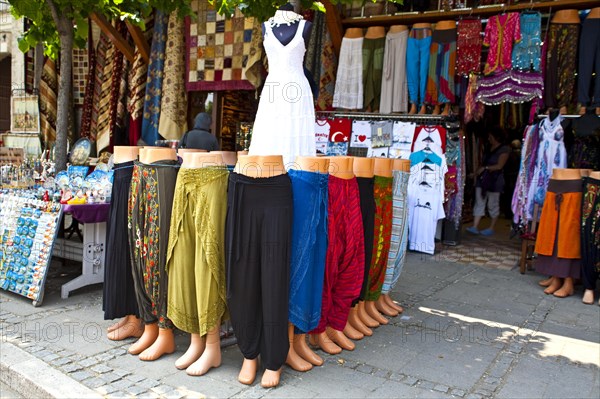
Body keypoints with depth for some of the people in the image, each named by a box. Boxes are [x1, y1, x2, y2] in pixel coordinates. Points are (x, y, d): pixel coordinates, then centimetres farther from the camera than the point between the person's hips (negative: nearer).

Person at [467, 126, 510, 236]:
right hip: (483, 178, 6)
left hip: (495, 180, -6)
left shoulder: (504, 149, -6)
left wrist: (485, 168, -11)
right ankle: (475, 227, -2)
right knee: (479, 202, 0)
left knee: (493, 204, 4)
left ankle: (491, 228, 15)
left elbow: (499, 166, -13)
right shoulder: (489, 148, 14)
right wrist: (480, 169, -2)